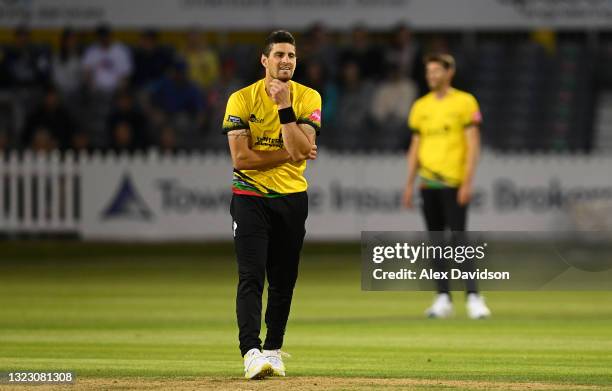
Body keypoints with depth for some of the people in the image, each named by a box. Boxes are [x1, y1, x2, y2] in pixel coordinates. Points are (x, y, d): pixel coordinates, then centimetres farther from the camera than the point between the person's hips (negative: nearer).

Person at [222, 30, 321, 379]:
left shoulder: (308, 98, 0)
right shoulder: (242, 99, -6)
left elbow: (302, 150, -14)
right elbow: (241, 157, -14)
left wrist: (284, 108, -20)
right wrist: (288, 154, -12)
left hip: (292, 198, 3)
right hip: (250, 197, -3)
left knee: (284, 281, 8)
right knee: (252, 277, -14)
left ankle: (273, 350, 21)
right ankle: (251, 353, -23)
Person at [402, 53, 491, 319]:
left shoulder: (465, 102, -2)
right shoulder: (421, 106, 13)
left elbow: (473, 145, -6)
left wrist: (467, 182, -14)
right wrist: (409, 185, 11)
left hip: (453, 182, -5)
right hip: (428, 182, 5)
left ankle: (473, 297, -10)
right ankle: (443, 298, 9)